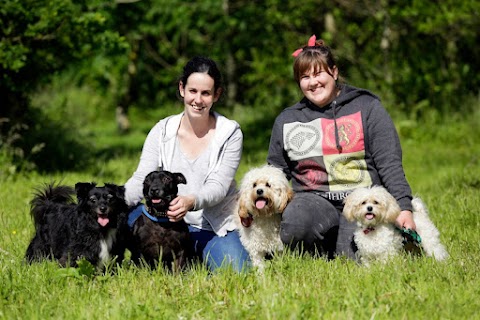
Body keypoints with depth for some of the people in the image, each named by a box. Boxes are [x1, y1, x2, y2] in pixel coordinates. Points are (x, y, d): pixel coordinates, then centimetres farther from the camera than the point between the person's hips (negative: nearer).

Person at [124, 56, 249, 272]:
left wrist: (191, 201, -37)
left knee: (235, 272, -28)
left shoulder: (230, 133, -4)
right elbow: (141, 179, -7)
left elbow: (218, 187, -14)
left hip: (218, 229, -2)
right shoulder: (162, 131, 1)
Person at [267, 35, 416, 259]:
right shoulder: (286, 121, 13)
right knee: (294, 224, -33)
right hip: (313, 199, 1)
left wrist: (404, 207, -11)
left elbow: (390, 164, 0)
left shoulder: (367, 107, 5)